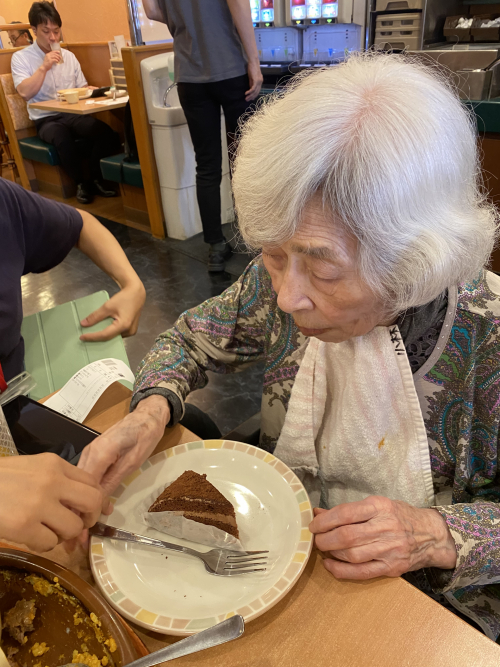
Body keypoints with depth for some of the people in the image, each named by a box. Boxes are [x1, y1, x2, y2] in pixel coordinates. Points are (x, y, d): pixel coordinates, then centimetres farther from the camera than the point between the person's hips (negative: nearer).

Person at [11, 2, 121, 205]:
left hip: (73, 114, 3)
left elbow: (82, 88, 18)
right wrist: (44, 66, -13)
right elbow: (25, 93, -10)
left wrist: (89, 91, -5)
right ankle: (82, 182, -17)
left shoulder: (69, 56, 16)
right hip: (45, 119, -3)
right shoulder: (20, 58, 3)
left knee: (106, 133, -28)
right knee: (63, 136, -39)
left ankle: (96, 178, -9)